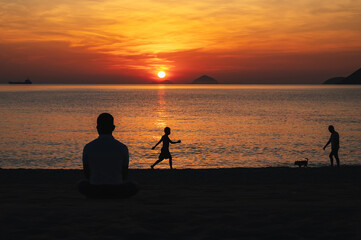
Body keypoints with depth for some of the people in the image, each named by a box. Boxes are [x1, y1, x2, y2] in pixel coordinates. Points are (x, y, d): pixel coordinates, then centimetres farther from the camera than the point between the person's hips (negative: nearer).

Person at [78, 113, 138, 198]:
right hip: (116, 192, -1)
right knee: (133, 187, 32)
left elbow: (86, 173, 6)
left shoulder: (88, 148, -7)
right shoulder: (123, 148, -7)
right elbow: (124, 175, 4)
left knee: (82, 185, 35)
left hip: (94, 192, 1)